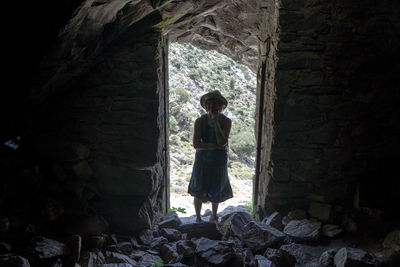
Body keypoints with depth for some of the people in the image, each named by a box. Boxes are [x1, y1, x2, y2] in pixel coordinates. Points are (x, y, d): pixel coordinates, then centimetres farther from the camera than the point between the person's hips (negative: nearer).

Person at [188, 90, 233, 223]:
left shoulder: (226, 121, -6)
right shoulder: (200, 121, -7)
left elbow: (222, 142, -20)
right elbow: (196, 144, -15)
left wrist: (216, 122, -22)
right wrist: (215, 146, -19)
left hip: (219, 160, 1)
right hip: (202, 159, -1)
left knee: (216, 190, 14)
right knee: (199, 190, 7)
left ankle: (214, 216, 37)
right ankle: (198, 217, 28)